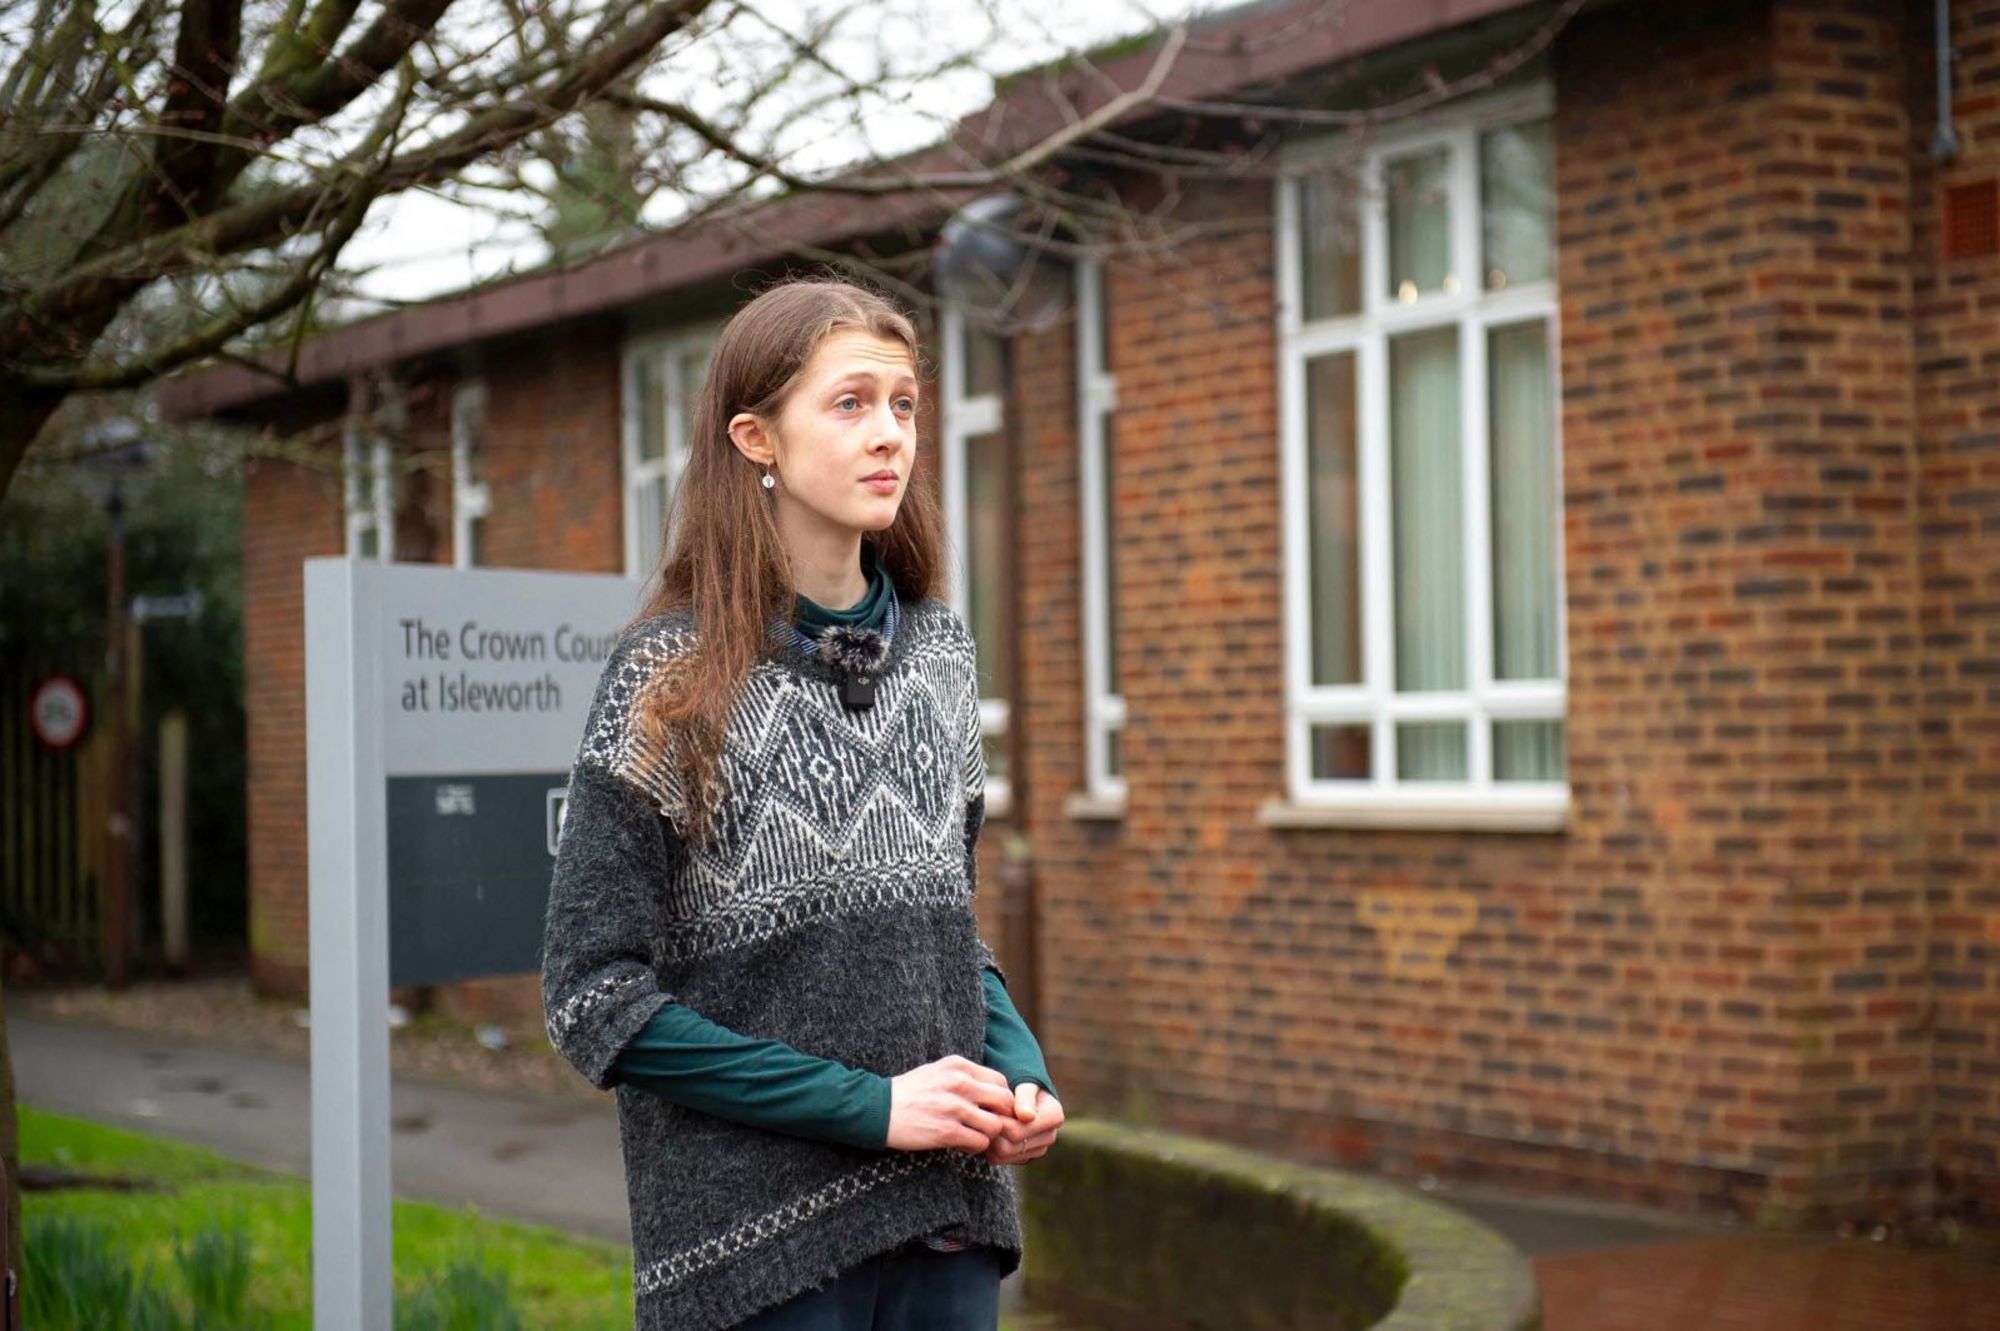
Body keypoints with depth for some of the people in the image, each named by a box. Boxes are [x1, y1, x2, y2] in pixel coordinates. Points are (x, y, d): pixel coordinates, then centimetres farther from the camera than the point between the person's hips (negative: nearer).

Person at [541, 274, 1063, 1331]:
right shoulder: (670, 674, -8)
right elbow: (598, 999, -11)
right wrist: (869, 1104, -15)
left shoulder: (938, 652, 8)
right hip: (761, 1242, -5)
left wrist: (1021, 1068, -2)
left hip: (950, 1228, 5)